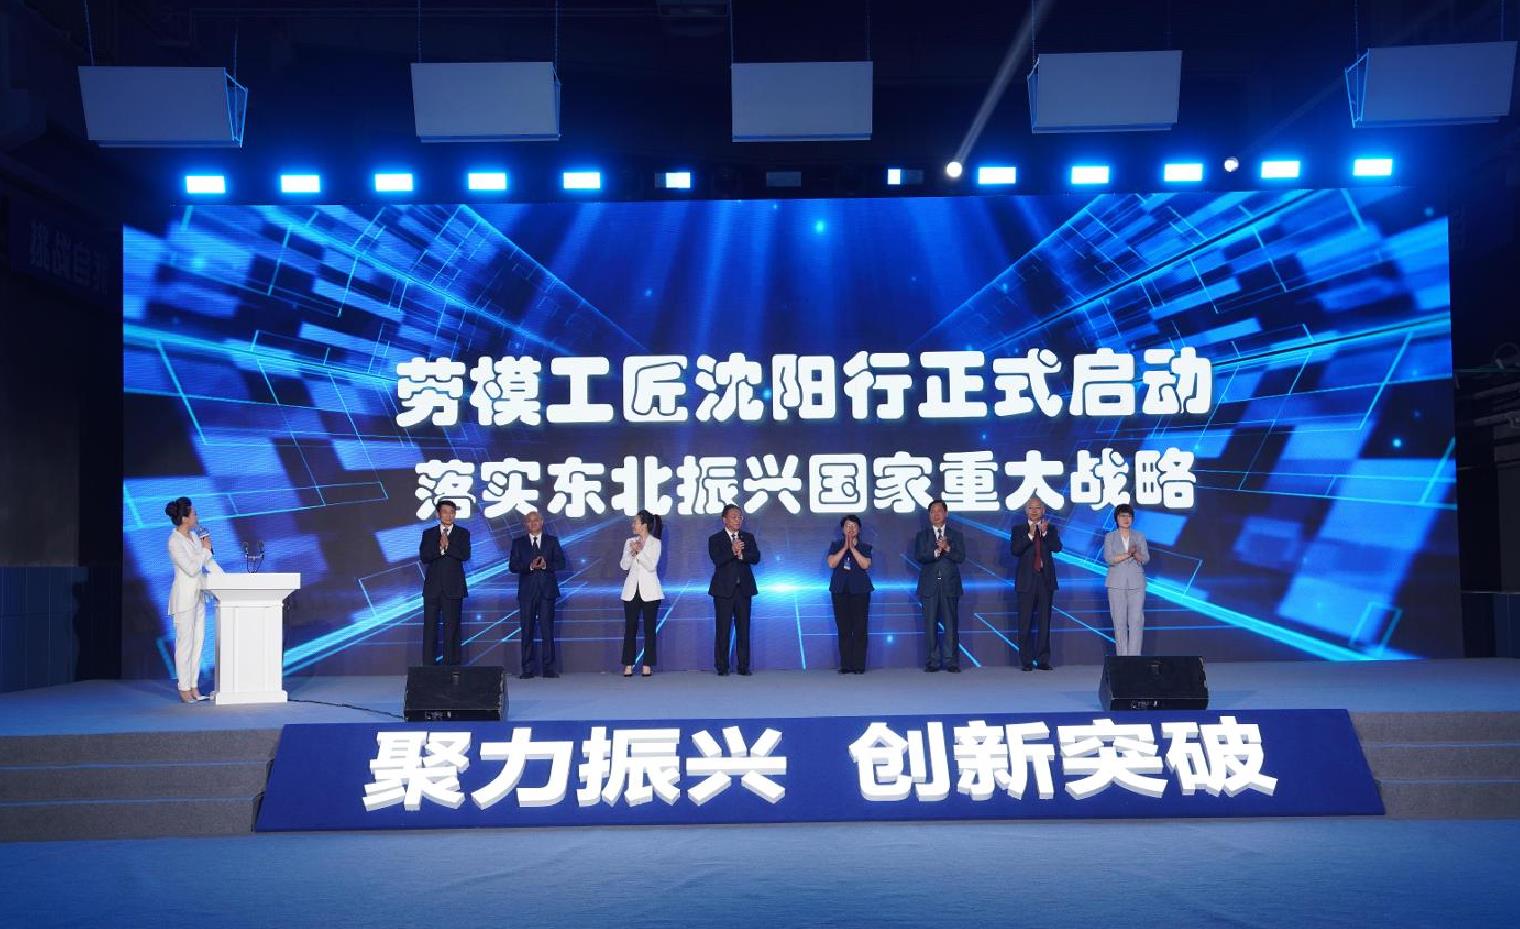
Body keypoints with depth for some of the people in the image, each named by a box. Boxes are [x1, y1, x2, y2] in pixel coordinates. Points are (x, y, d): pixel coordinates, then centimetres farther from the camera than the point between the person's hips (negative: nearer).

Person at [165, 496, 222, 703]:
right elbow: (191, 568, -21)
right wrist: (205, 550, -11)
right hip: (184, 596, -8)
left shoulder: (194, 536, 9)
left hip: (198, 594, 8)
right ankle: (184, 689, 3)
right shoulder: (175, 541, -16)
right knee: (185, 642, -3)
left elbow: (209, 562, 13)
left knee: (198, 641, 8)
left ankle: (194, 686, 14)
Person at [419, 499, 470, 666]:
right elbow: (424, 557, -1)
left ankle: (451, 664, 2)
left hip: (453, 587, -1)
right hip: (432, 587, 2)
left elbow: (465, 555, -8)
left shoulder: (462, 533, 6)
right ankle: (428, 665, 3)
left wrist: (448, 546, -16)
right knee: (430, 627, 0)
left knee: (452, 627, -1)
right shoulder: (428, 533, 11)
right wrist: (440, 548, -15)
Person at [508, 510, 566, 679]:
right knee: (527, 631, 1)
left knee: (547, 630, -2)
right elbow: (512, 566, 0)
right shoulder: (518, 543, 10)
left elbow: (561, 563, 4)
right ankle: (528, 669, 4)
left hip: (547, 590, 0)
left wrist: (546, 565, -15)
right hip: (527, 591, 0)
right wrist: (530, 566, -16)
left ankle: (549, 668, 1)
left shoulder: (552, 541, 11)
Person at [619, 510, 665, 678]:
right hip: (632, 590, 3)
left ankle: (647, 665, 5)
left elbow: (651, 565, -12)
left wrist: (639, 551, -20)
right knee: (630, 628, 1)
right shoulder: (630, 542, 10)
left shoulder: (655, 543, -2)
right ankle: (628, 665, 5)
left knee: (649, 629, 0)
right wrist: (632, 552, -14)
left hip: (649, 591, -3)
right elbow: (624, 565, 1)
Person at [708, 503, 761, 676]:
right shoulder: (715, 539, 2)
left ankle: (744, 666, 9)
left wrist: (741, 554, -19)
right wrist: (732, 551, -27)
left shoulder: (748, 537, 11)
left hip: (744, 588, 3)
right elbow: (717, 560, -14)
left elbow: (756, 558, -3)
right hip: (724, 589, -3)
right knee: (723, 628, 0)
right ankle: (722, 667, 7)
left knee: (743, 628, 4)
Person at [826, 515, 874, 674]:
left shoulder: (865, 547, 6)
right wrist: (844, 548, -11)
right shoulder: (836, 545, 10)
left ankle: (859, 665, 0)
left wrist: (852, 548, -12)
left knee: (859, 628, -4)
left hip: (860, 590, -1)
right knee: (843, 628, 1)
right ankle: (846, 665, 4)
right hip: (840, 590, 1)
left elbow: (866, 564, -10)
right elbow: (831, 563, -5)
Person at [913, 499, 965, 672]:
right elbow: (919, 557, -4)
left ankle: (951, 661, 1)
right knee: (930, 624, 0)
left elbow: (961, 557, -2)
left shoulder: (956, 535, 11)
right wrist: (937, 551, -17)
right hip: (929, 586, 0)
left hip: (950, 585, 0)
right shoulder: (922, 535, 11)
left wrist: (947, 548, -16)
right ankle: (933, 661, 5)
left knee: (951, 624, -3)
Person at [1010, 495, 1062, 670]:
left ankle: (1043, 660, 10)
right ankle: (1026, 661, 4)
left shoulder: (1050, 529, 9)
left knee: (1045, 622, 5)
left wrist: (1045, 533, -20)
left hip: (1046, 579, 2)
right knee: (1025, 623, -1)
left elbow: (1057, 547, -8)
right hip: (1027, 581, -2)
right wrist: (1030, 535, -19)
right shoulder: (1019, 529, 5)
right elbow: (1015, 551, -10)